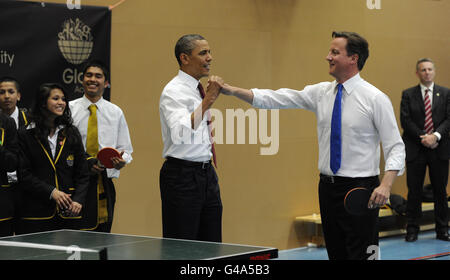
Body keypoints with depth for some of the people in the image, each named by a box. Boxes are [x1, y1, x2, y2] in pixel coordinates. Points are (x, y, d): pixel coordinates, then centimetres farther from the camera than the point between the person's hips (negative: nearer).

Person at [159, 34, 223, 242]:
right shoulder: (173, 92, -12)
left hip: (206, 173, 9)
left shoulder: (198, 89, 15)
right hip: (182, 176, -9)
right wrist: (206, 102, -31)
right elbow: (181, 133, -29)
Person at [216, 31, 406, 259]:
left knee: (360, 255, -8)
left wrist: (386, 185, -24)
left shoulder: (376, 99, -7)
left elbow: (395, 146, -9)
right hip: (328, 187, 6)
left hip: (360, 189, -6)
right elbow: (277, 99, 3)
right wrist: (233, 91, -7)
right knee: (335, 254, 12)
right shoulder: (321, 92, 7)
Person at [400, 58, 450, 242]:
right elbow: (405, 121, -2)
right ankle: (412, 229, 10)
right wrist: (423, 137, -12)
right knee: (414, 191, 2)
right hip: (416, 150, -1)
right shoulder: (408, 94, 5)